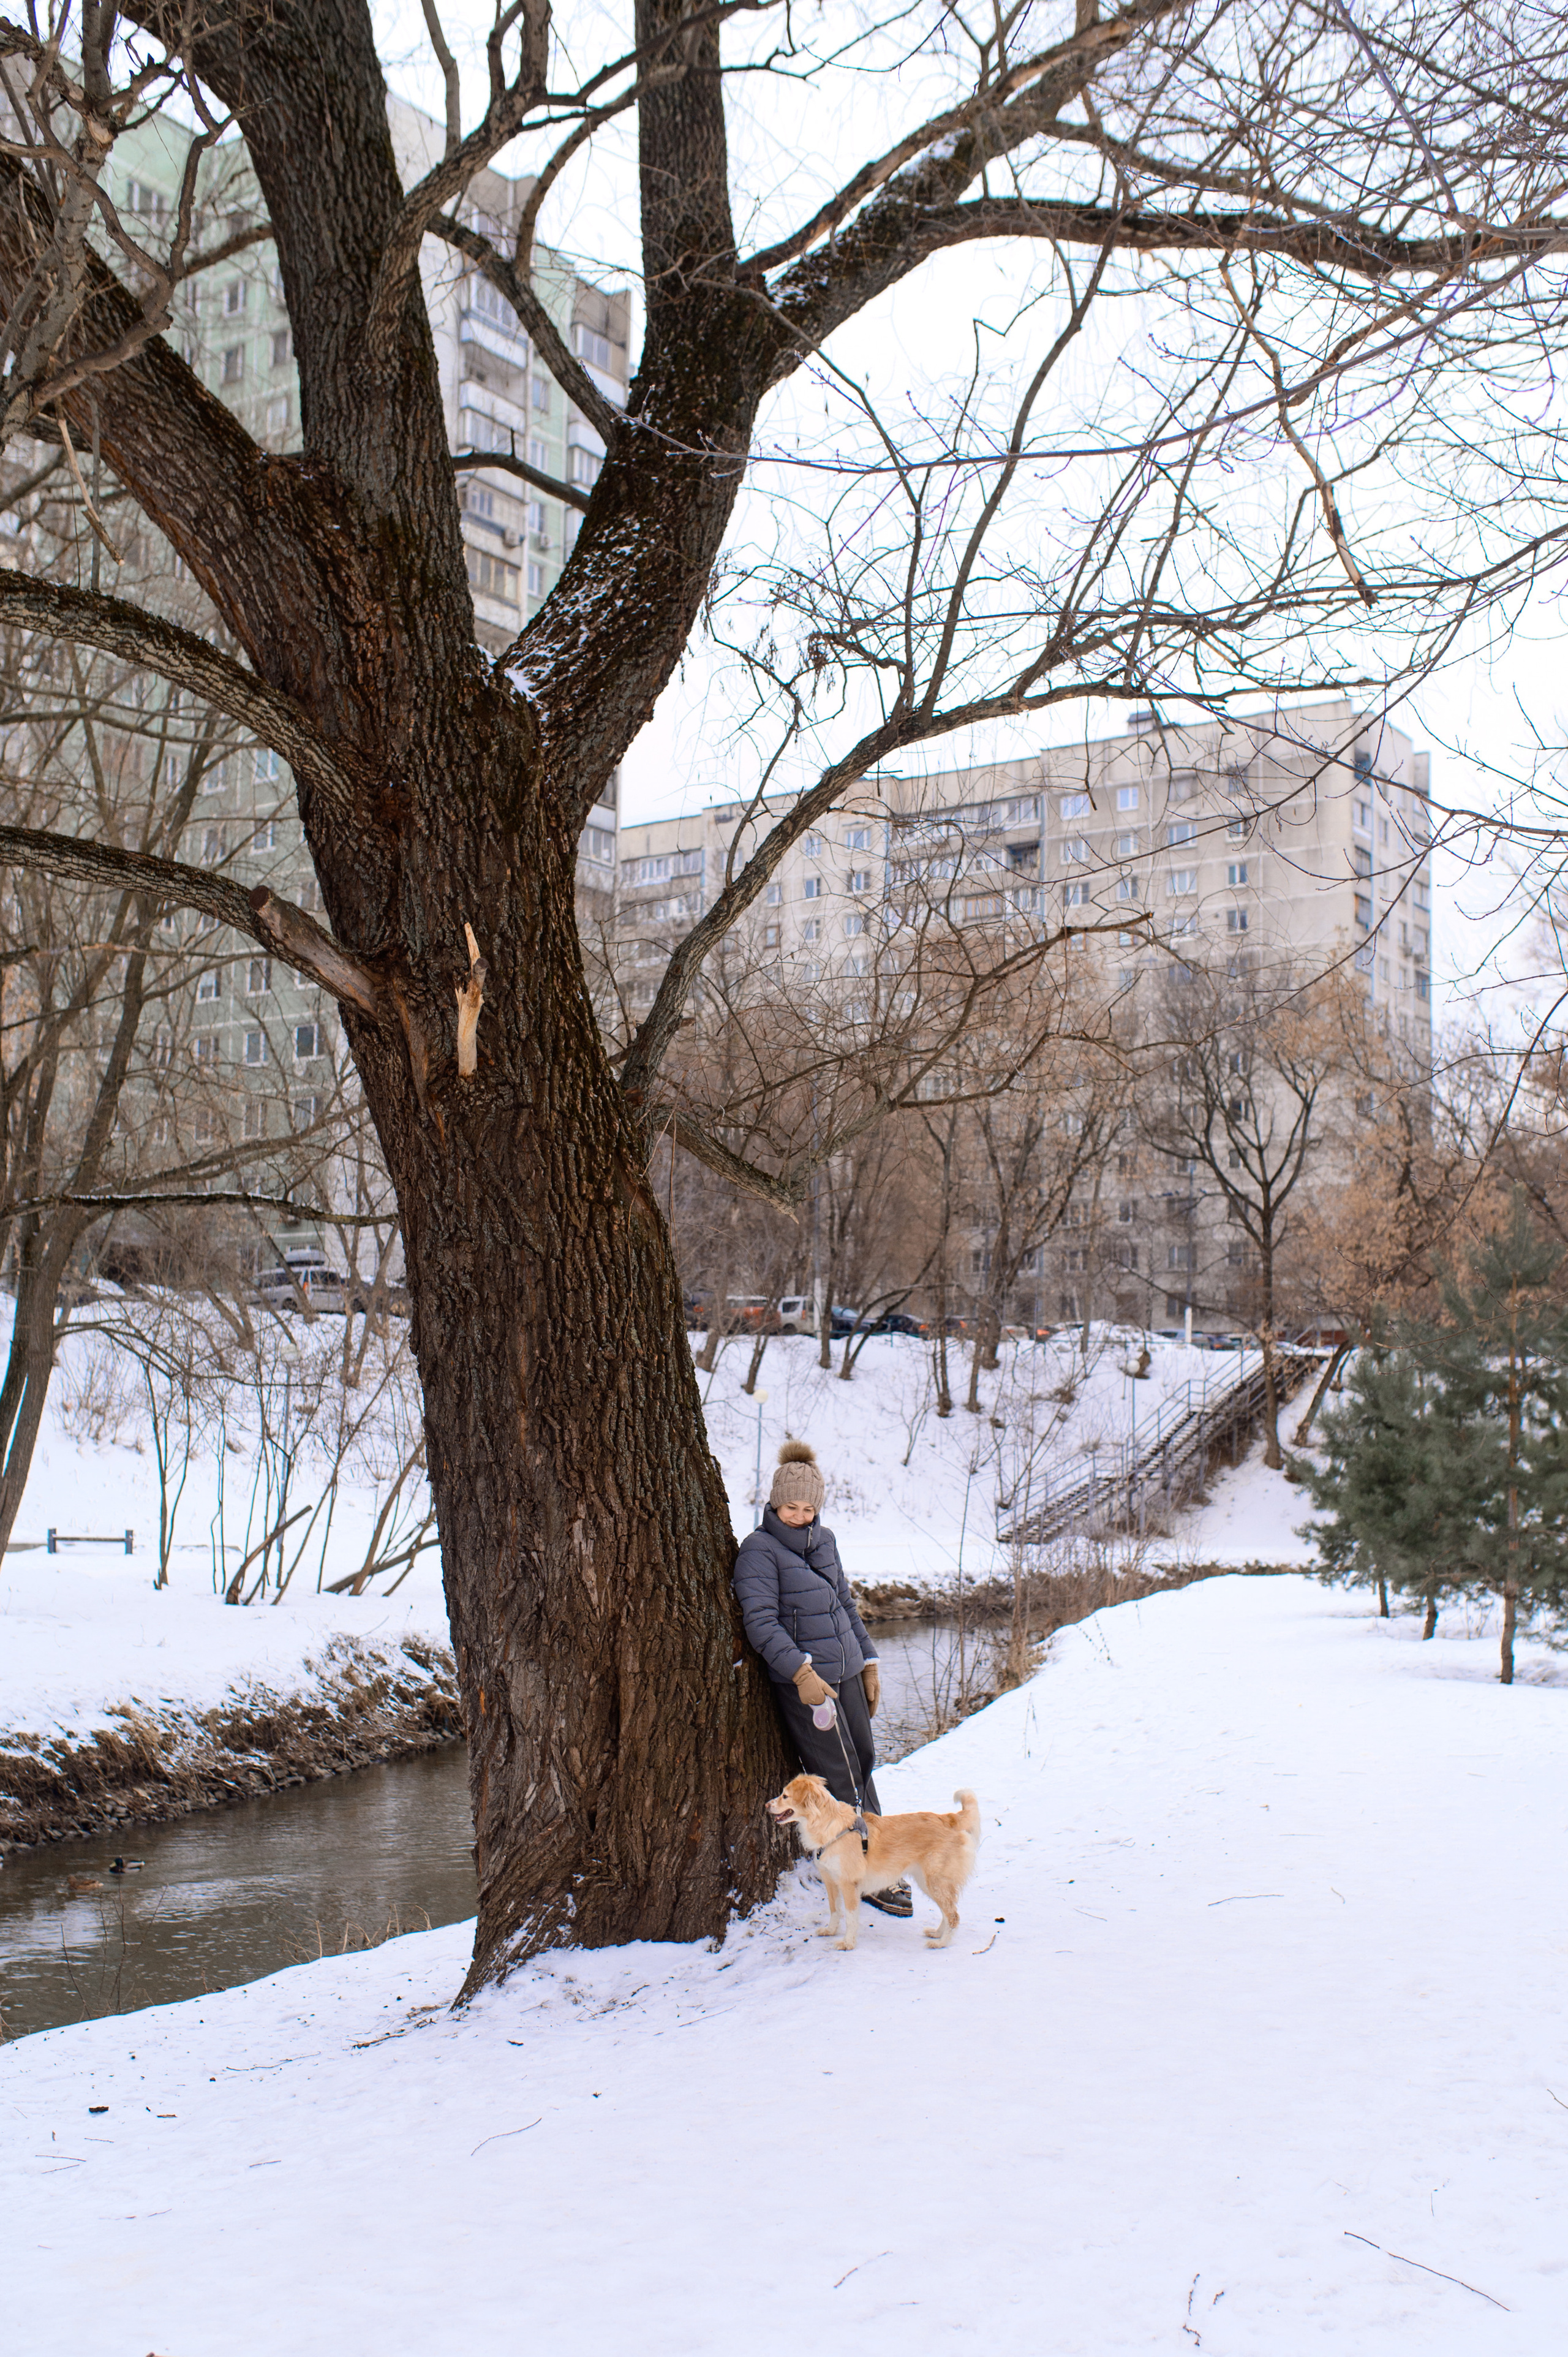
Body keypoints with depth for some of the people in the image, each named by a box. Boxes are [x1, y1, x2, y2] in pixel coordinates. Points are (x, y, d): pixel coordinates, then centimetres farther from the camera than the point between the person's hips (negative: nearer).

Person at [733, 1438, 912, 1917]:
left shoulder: (824, 1540, 11)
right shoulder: (759, 1550, -10)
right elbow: (761, 1622, -18)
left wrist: (868, 1662, 18)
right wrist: (801, 1671, -27)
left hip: (846, 1672, 7)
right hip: (802, 1680, -7)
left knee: (864, 1759, 11)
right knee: (839, 1778, -4)